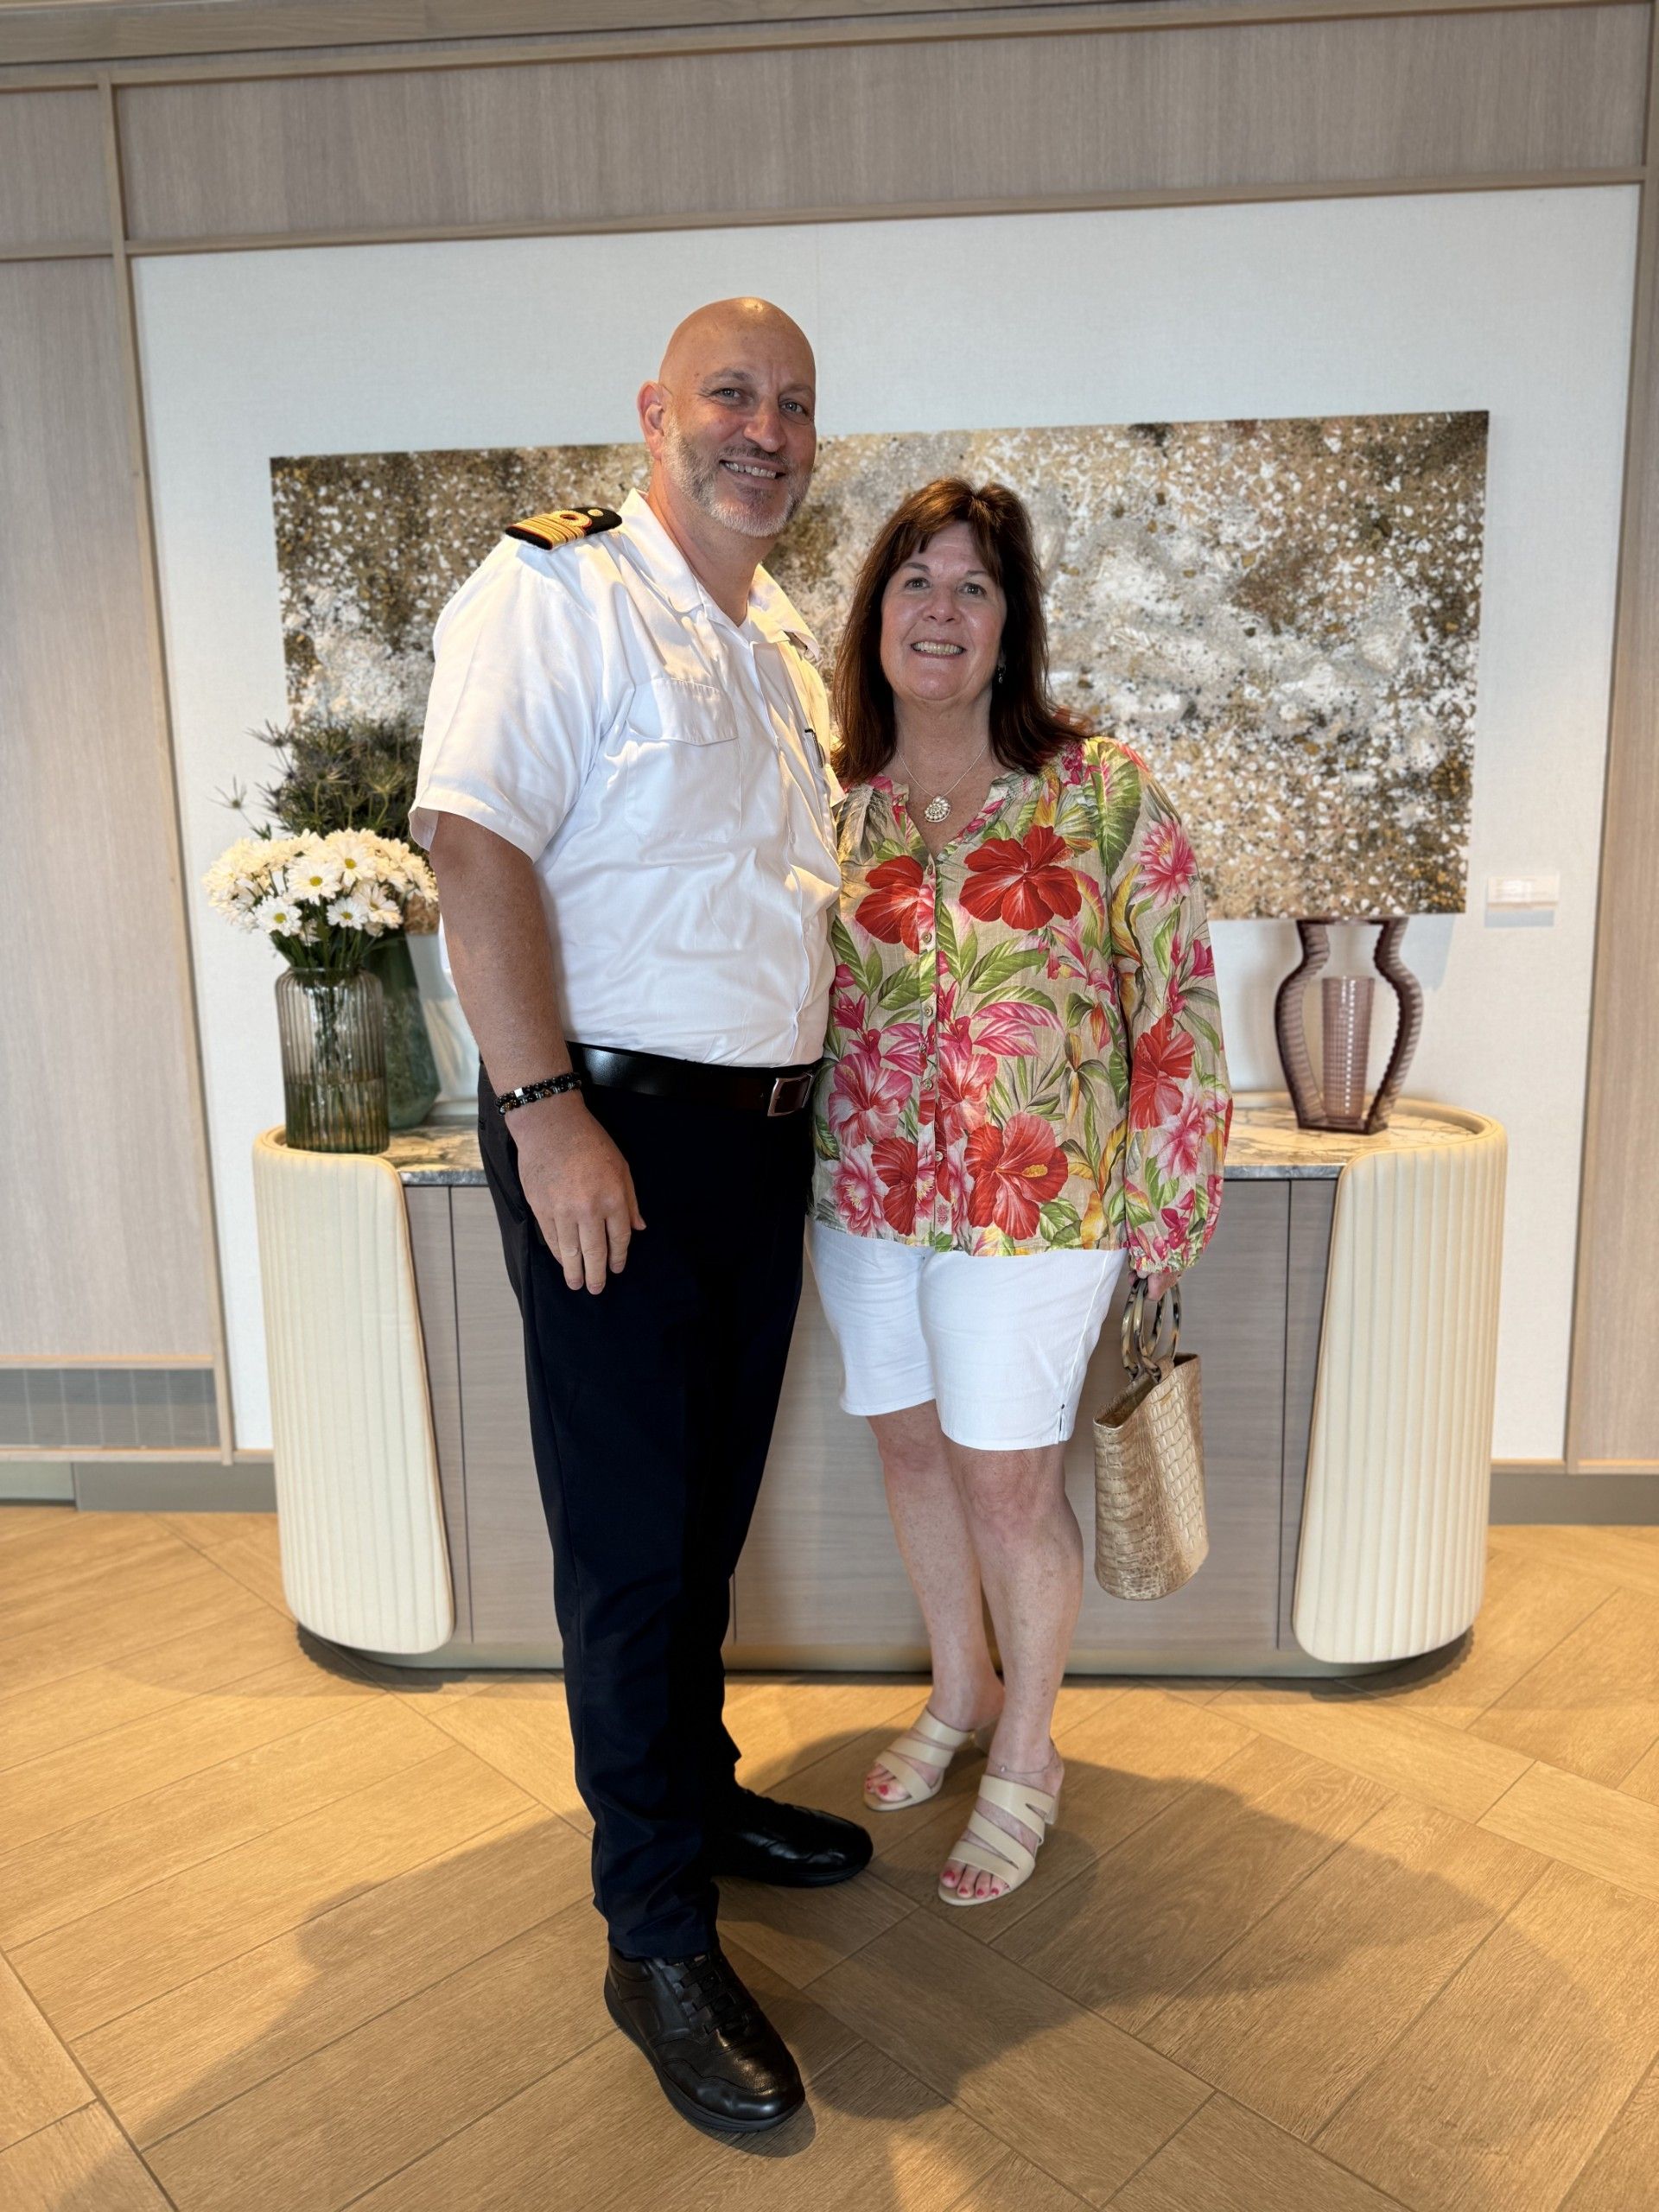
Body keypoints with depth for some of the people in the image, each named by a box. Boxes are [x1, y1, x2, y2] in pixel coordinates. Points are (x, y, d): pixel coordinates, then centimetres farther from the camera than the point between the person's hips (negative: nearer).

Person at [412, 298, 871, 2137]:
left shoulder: (786, 643, 18)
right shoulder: (554, 590, -7)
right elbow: (474, 843, -18)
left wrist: (822, 1056, 16)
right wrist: (547, 1110, -23)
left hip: (765, 1132, 8)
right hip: (611, 1132, -7)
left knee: (712, 1511, 19)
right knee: (630, 1538, 2)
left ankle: (693, 1788, 40)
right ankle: (657, 1941, 19)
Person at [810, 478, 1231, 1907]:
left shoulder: (1103, 790, -7)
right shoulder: (829, 805, 3)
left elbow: (1177, 998, -6)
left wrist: (1161, 1198, -8)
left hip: (1036, 1197, -4)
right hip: (864, 1195, 4)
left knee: (1007, 1477, 4)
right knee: (911, 1446, 16)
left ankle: (1027, 1756, 30)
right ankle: (962, 1692, 42)